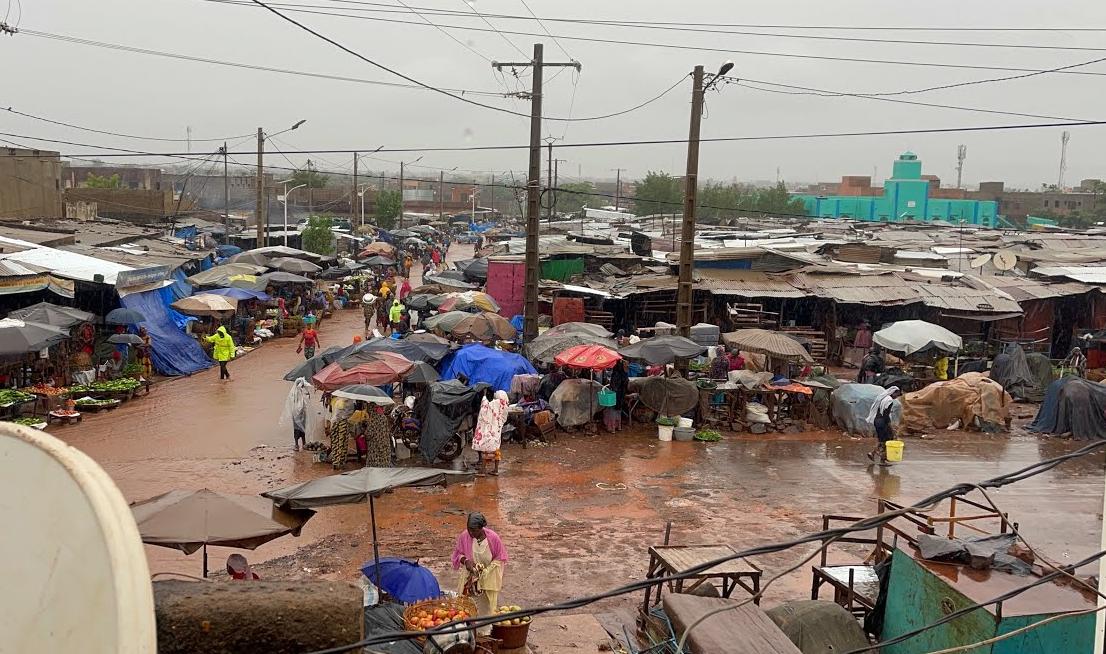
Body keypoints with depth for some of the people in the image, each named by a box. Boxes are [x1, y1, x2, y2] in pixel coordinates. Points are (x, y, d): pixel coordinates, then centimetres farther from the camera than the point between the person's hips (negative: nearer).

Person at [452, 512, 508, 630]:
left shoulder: (493, 538, -17)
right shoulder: (464, 537, -13)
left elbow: (500, 558, -5)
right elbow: (458, 554, 2)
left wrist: (487, 570, -16)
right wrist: (465, 561, -18)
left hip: (489, 579, -1)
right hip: (470, 579, 1)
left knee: (487, 607, 6)